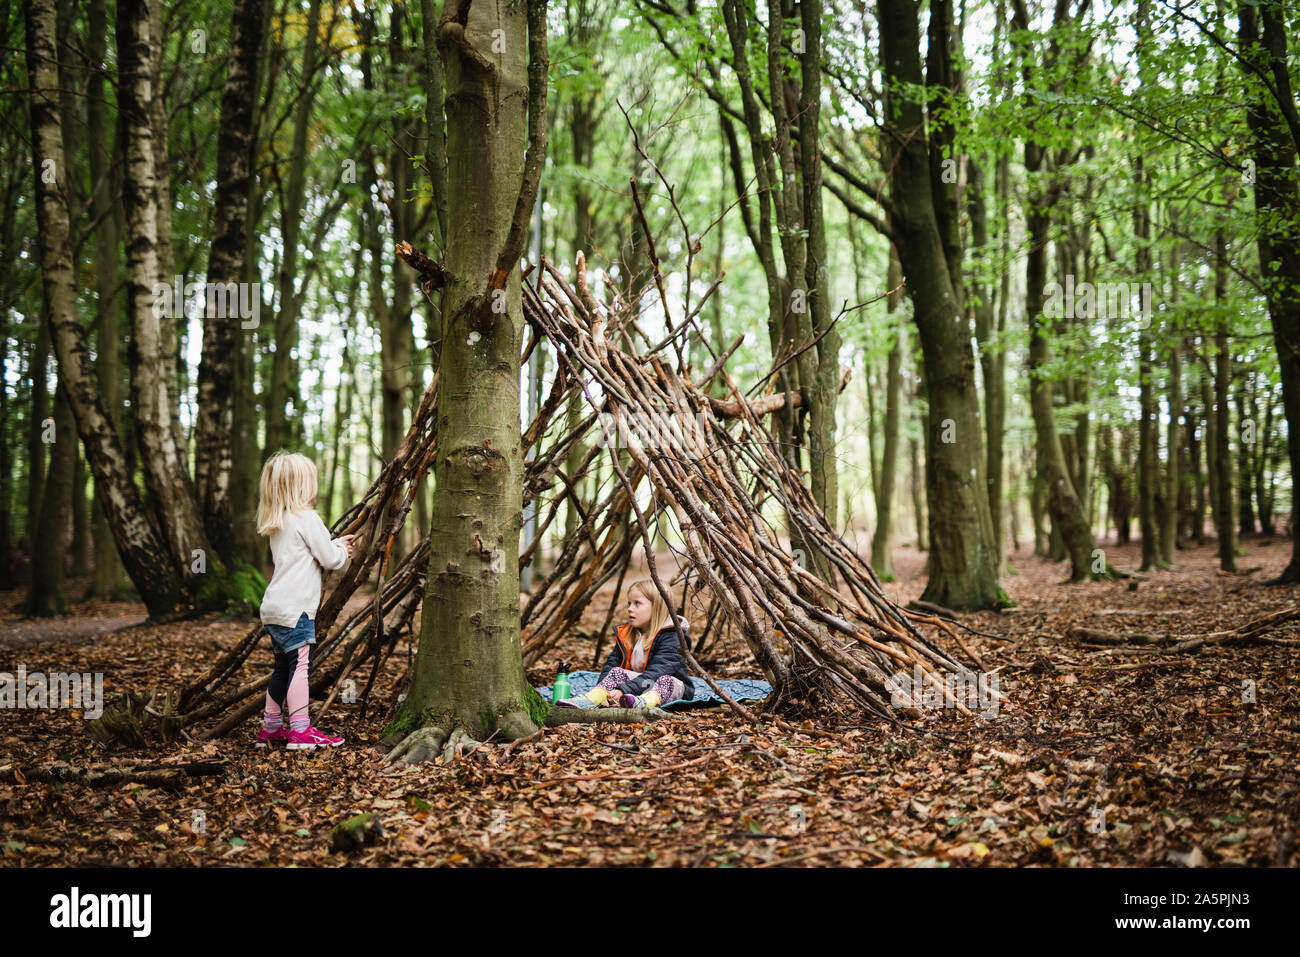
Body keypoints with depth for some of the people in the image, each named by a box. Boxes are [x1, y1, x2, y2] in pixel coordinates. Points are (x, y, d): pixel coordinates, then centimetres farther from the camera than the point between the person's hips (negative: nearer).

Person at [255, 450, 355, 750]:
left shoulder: (277, 523, 17)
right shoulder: (307, 518, -10)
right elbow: (329, 559, -8)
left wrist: (335, 544, 27)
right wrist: (342, 552, 12)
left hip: (274, 609, 9)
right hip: (295, 608, -9)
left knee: (284, 667, 16)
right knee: (300, 665, -9)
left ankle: (271, 727, 22)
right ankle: (300, 730, -10)